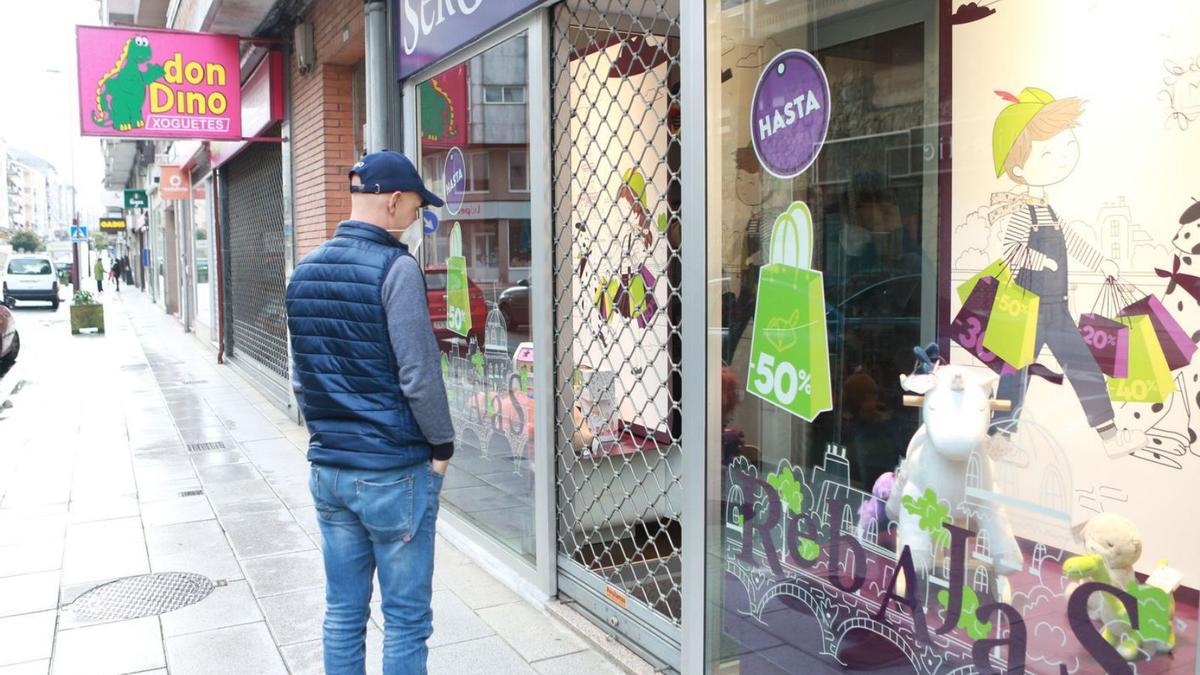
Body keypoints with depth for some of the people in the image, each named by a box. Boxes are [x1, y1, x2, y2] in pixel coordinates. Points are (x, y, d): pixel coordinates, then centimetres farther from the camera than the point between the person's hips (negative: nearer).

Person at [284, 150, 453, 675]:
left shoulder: (305, 271, 9)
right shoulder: (395, 267, -14)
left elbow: (301, 374, 14)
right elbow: (418, 374, -17)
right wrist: (442, 445, -5)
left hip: (327, 469, 7)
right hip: (395, 473, -7)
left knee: (343, 612, 17)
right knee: (406, 618, 6)